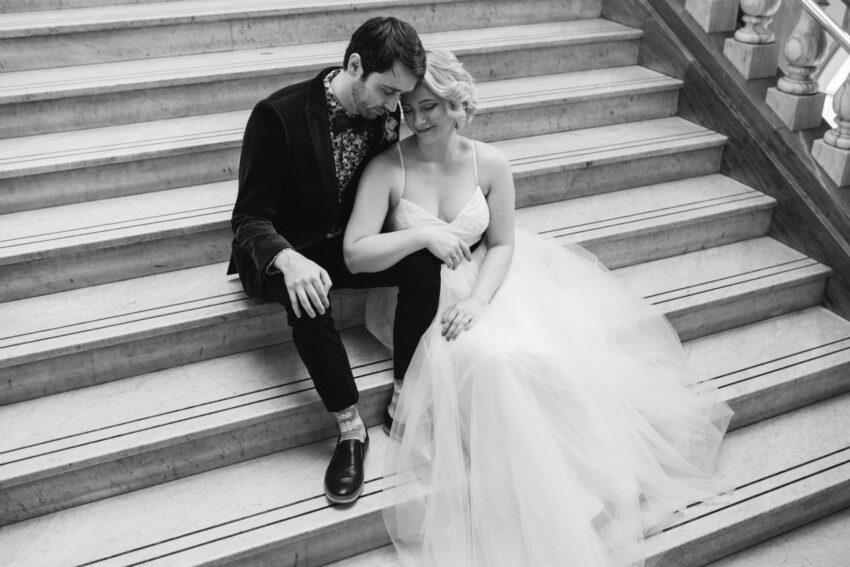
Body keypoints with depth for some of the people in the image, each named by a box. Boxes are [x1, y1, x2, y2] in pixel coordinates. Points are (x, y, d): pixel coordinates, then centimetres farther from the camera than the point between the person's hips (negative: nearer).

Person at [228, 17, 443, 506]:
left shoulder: (383, 114, -6)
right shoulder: (279, 115, -23)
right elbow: (249, 216, -22)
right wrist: (289, 260, -42)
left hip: (346, 243, 5)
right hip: (286, 251, -5)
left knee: (424, 262, -21)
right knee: (308, 296, -38)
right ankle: (351, 426, -23)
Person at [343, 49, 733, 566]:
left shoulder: (489, 164, -5)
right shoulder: (388, 169, -13)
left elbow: (501, 245, 2)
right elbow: (355, 255, -19)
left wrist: (478, 299, -15)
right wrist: (423, 235, -28)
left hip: (479, 287, 3)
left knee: (549, 352, -18)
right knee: (486, 360, -29)